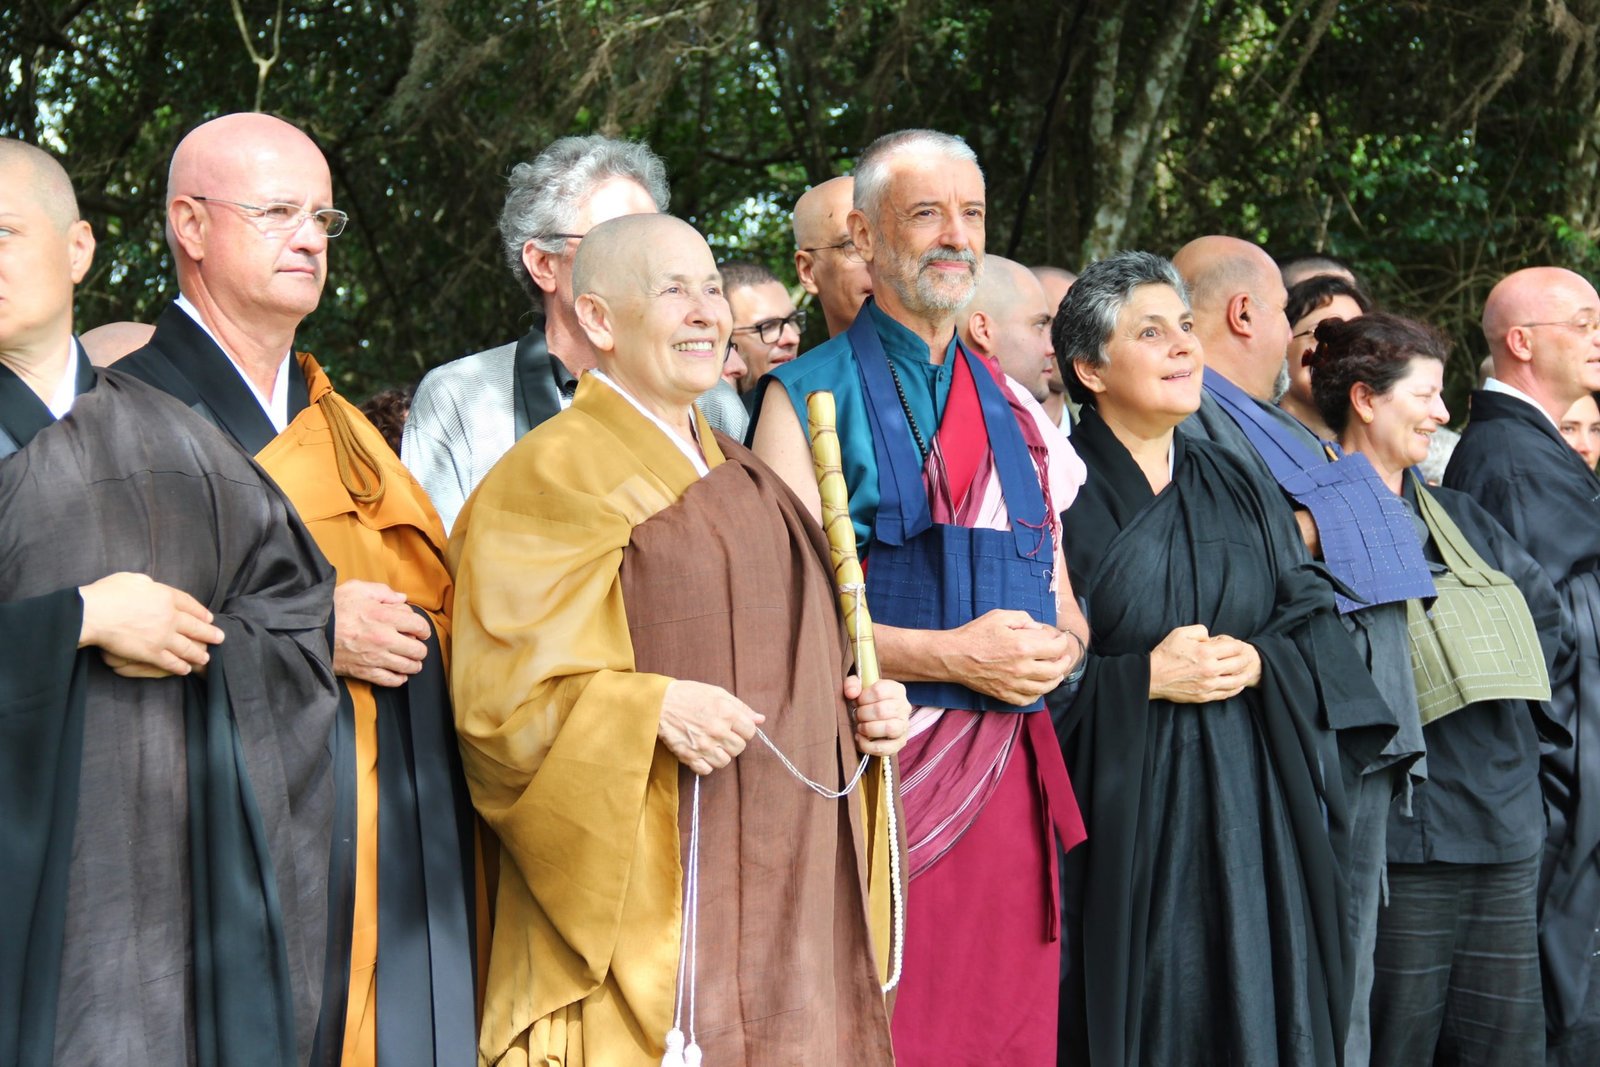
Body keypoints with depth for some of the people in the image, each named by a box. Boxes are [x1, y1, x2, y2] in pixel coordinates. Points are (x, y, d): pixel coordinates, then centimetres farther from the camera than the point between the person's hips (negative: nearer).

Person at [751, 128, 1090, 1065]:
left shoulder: (1015, 412, 17)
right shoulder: (810, 399, -1)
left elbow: (1062, 599, 20)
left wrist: (1056, 649, -3)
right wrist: (949, 654, -15)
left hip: (1010, 773, 5)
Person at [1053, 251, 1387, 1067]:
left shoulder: (1236, 487, 13)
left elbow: (1315, 621, 12)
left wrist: (1259, 661, -7)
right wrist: (1145, 678, -16)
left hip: (1247, 811, 5)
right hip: (1120, 812, -5)